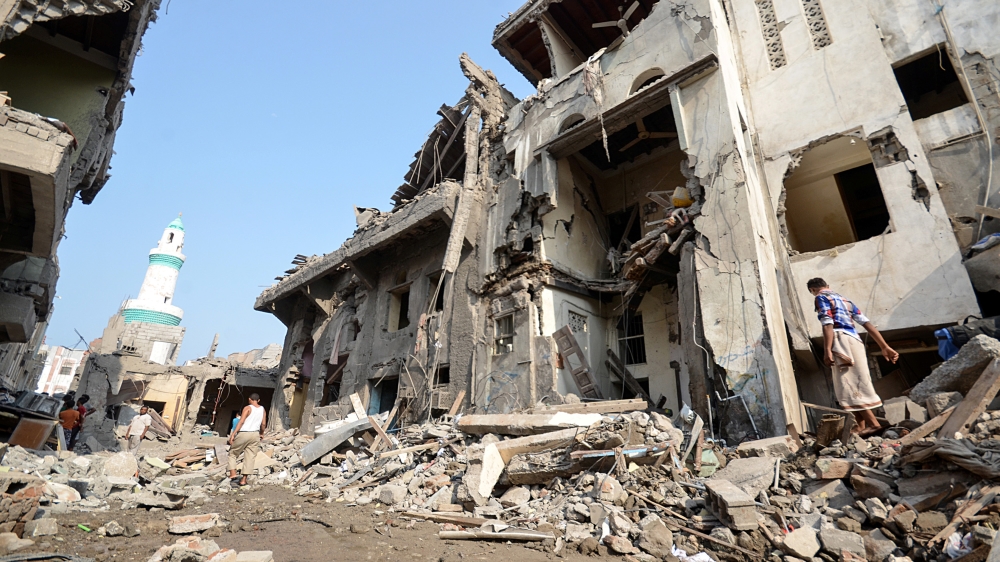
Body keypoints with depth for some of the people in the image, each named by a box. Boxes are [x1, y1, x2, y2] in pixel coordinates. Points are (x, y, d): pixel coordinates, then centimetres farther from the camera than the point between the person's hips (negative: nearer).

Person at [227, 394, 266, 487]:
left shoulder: (247, 408, -4)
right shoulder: (262, 409, 9)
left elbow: (241, 422, -14)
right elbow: (263, 424, 8)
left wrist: (233, 434, -16)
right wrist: (261, 433, 24)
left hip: (243, 434, -3)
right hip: (255, 434, 4)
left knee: (232, 453, 15)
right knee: (250, 457, 5)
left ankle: (232, 473, 4)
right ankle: (244, 479, 2)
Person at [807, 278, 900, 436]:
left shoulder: (821, 298, 3)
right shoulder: (845, 300, 27)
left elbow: (828, 324, -12)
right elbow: (867, 323, 19)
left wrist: (827, 350, -20)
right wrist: (885, 347, 16)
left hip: (842, 341, -8)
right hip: (855, 341, 8)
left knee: (848, 387, -8)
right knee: (857, 386, 8)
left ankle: (873, 423, -13)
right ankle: (861, 428, 7)